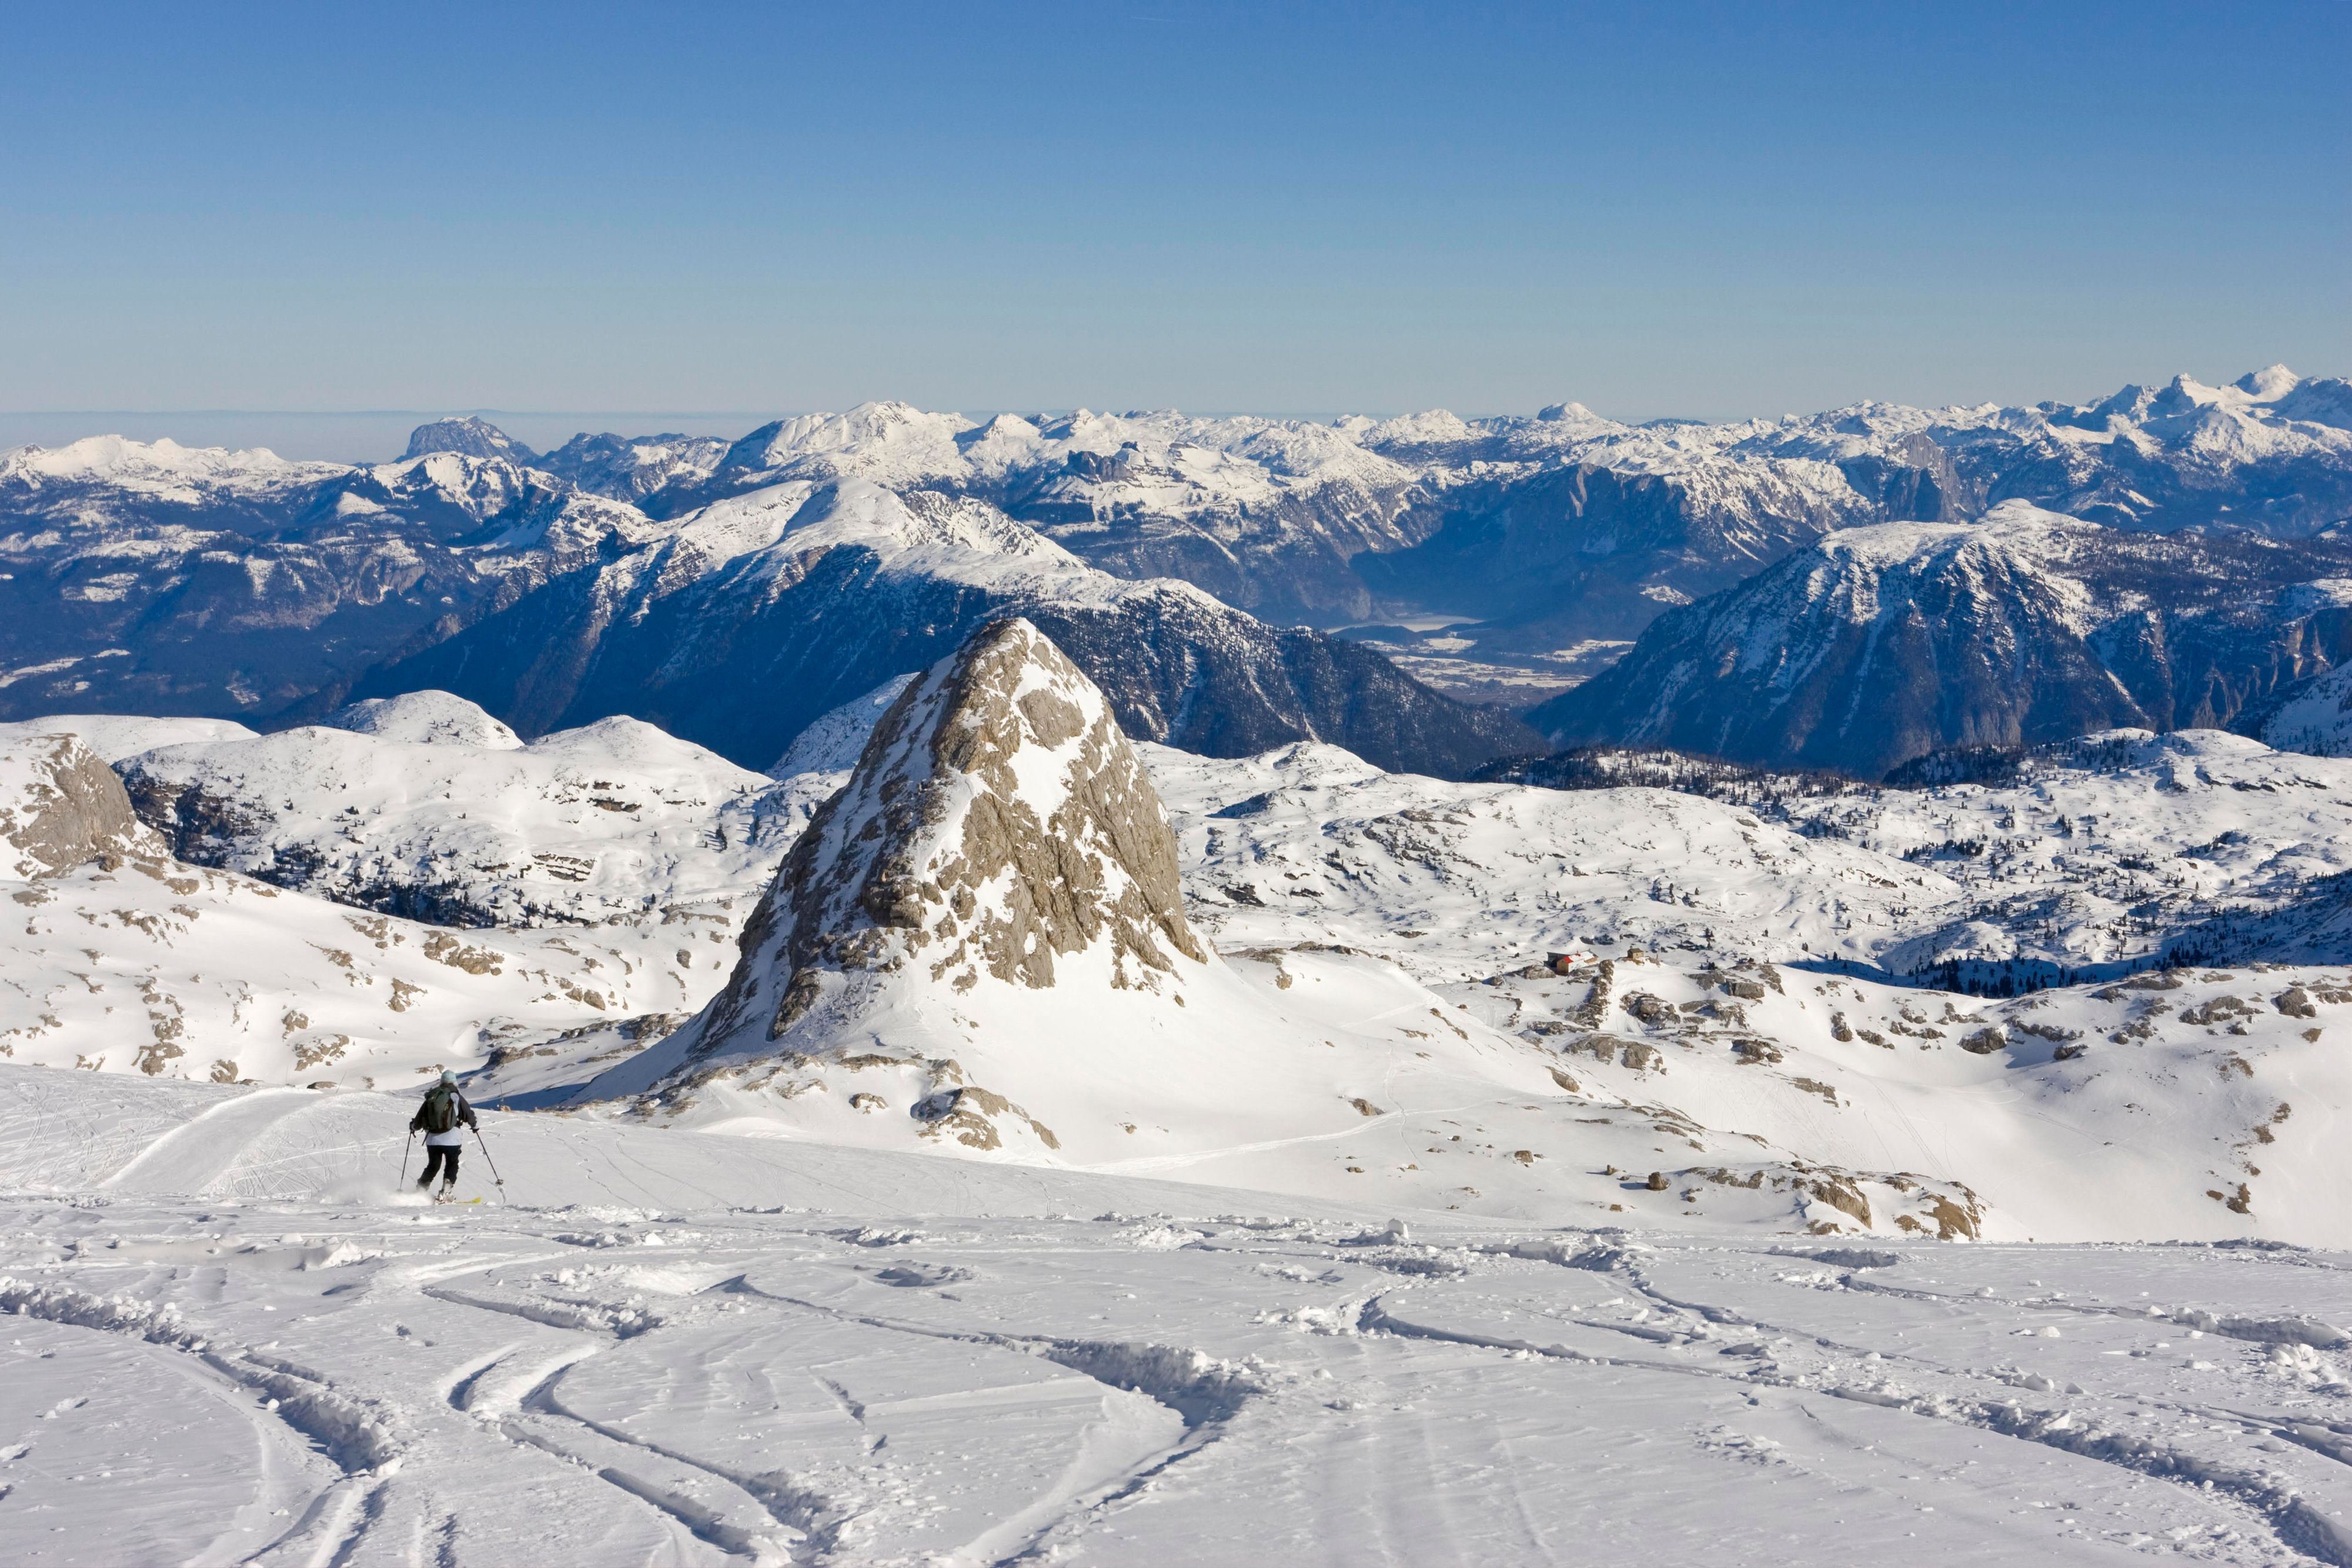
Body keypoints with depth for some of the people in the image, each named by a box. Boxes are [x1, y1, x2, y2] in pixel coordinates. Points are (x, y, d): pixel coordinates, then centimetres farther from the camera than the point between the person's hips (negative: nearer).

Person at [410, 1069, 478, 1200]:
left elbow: (419, 1118, 14)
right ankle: (444, 1193, -4)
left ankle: (420, 1191, 11)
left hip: (432, 1139, 4)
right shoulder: (456, 1097, -4)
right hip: (451, 1139, -4)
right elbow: (468, 1115, 3)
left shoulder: (431, 1098, 8)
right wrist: (475, 1124, 24)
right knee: (452, 1165, 10)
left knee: (433, 1166, 19)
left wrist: (413, 1127, 35)